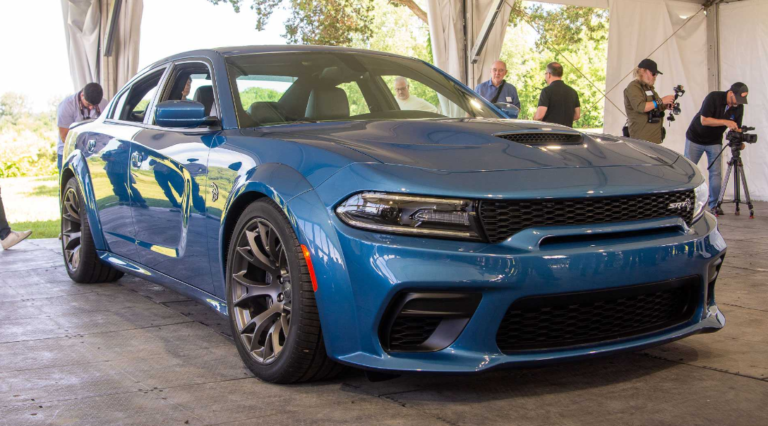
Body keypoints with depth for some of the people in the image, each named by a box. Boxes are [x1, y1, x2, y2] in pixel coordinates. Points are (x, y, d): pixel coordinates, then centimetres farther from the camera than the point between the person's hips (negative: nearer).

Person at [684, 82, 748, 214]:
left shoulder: (739, 107, -8)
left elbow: (736, 128, -1)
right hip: (696, 139, -4)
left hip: (715, 142, 4)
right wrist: (725, 122, -32)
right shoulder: (713, 98, -23)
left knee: (716, 173, -5)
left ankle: (714, 205, 2)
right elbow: (704, 120, -26)